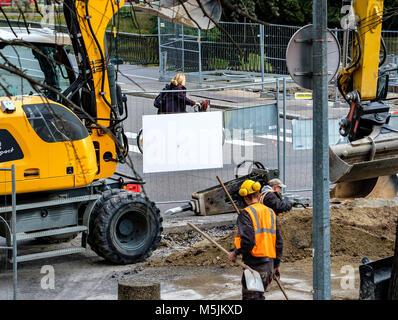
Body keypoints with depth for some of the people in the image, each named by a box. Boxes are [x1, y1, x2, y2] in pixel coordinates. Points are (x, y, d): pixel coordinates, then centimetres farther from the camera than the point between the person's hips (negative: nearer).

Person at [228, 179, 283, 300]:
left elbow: (248, 241, -21)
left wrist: (235, 253, -5)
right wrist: (277, 264, 23)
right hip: (269, 263, 7)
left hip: (255, 264, -7)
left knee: (250, 297, -3)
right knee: (259, 296, 19)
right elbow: (278, 241, 16)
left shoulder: (246, 214, -9)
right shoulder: (270, 213, 13)